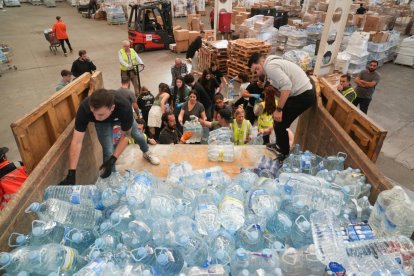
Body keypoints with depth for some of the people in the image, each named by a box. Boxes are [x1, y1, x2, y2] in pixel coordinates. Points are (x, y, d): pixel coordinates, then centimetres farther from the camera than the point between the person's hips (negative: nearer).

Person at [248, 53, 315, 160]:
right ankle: (279, 146, 37)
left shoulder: (270, 66, -14)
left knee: (280, 124, -4)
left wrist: (278, 109, -21)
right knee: (278, 121, 19)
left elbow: (286, 85, -26)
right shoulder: (273, 64, 18)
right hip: (302, 93, 10)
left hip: (303, 95, -10)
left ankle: (284, 154, 13)